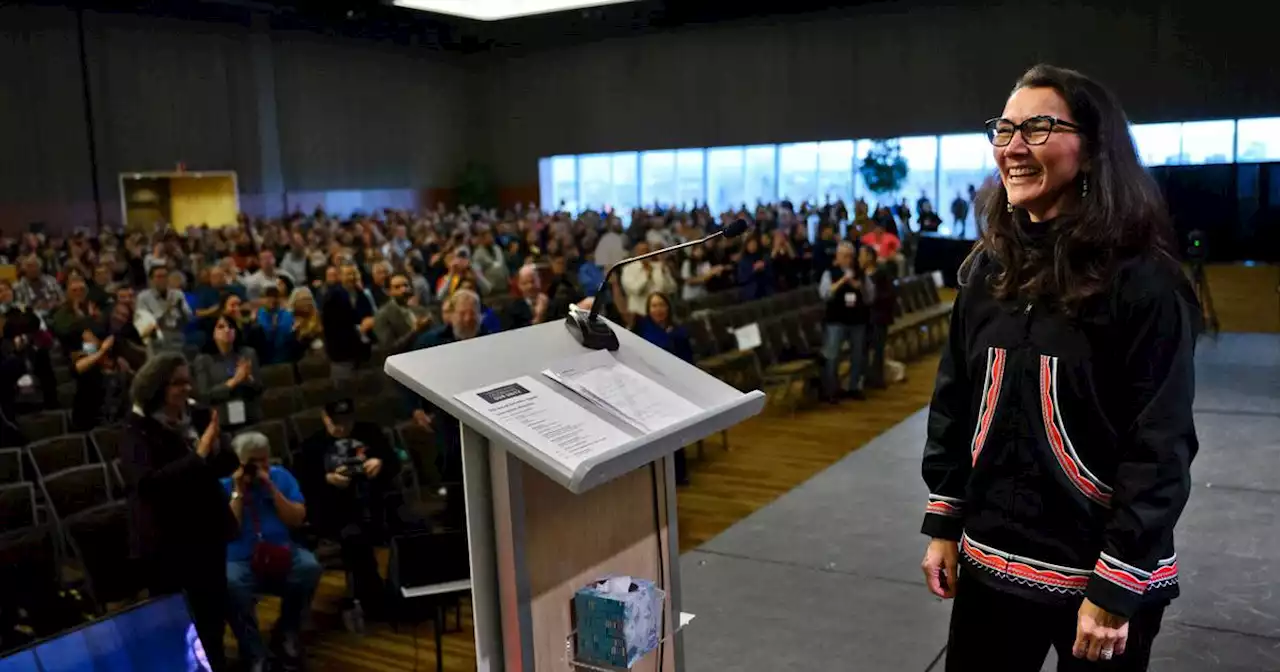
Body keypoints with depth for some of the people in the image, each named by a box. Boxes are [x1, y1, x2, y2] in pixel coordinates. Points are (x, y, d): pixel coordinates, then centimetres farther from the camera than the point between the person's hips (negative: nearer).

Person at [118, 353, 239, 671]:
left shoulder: (195, 417, 3)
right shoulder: (138, 430, -12)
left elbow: (226, 466, 7)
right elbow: (148, 481, -27)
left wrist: (215, 449, -14)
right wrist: (197, 456, -28)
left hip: (207, 532, 5)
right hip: (166, 541, -5)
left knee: (213, 613, 15)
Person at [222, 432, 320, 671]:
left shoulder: (281, 476, 9)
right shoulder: (224, 486, 2)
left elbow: (297, 520, -1)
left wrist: (272, 488, -9)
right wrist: (238, 492, -11)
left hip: (281, 554, 3)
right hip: (239, 560, -2)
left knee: (310, 567, -28)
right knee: (229, 584, -36)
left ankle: (286, 632, -2)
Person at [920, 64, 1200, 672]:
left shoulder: (1143, 278, -13)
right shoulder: (989, 267, 3)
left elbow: (1161, 446, -15)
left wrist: (1117, 588, -16)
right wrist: (943, 524, 7)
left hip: (1098, 572, -4)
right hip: (991, 559, 5)